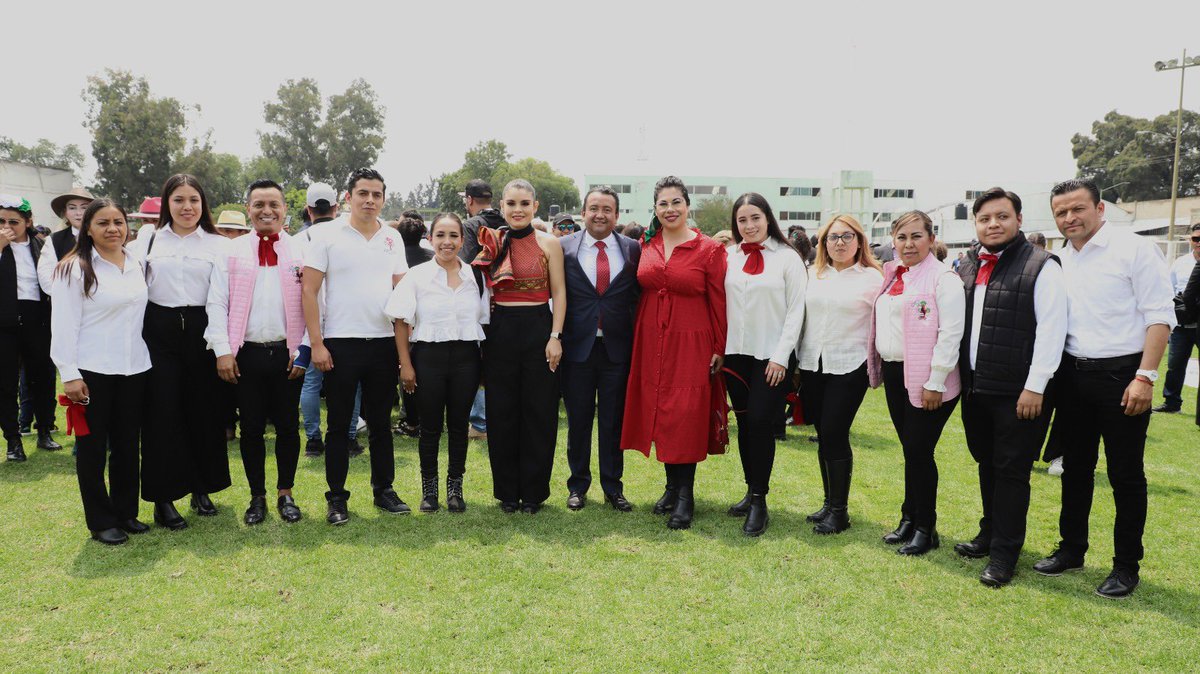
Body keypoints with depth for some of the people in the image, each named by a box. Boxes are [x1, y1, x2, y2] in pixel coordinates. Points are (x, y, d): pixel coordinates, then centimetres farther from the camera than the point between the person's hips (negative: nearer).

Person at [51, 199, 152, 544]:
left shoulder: (136, 264, 9)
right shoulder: (75, 268, -7)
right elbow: (64, 324, -9)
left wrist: (149, 357, 9)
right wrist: (69, 373, -14)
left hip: (133, 369, 5)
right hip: (91, 372, -5)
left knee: (128, 445, 12)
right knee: (93, 448, 6)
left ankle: (126, 513, 24)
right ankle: (101, 521, 16)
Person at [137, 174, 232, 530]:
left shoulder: (219, 245, 4)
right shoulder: (147, 243, 9)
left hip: (201, 332, 0)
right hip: (159, 332, 1)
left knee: (204, 410, 6)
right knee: (162, 411, 0)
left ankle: (201, 488, 21)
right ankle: (163, 497, 9)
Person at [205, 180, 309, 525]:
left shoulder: (302, 251, 3)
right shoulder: (232, 251, 6)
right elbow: (217, 303, 2)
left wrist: (304, 348, -7)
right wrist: (222, 351, -6)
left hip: (288, 353, 0)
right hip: (246, 353, 1)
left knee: (288, 426, 7)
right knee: (251, 428, 8)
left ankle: (285, 493, 23)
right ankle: (257, 497, 22)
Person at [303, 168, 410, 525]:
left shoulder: (392, 238, 9)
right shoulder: (327, 236, -2)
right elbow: (309, 291, -5)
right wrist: (316, 344, -10)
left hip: (384, 343, 3)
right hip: (341, 343, -3)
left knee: (381, 422, 11)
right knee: (339, 424, 5)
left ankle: (384, 490, 23)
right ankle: (336, 498, 15)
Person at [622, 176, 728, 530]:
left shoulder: (709, 249, -6)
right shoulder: (646, 245, 6)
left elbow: (718, 303, -4)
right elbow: (641, 292, 11)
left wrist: (720, 350, -5)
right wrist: (635, 338, 5)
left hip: (690, 344, -4)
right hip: (651, 342, 4)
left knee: (686, 418, -3)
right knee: (659, 413, 9)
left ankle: (686, 495, 9)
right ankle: (672, 485, 24)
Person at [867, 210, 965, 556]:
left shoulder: (943, 277, -10)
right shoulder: (893, 275, 12)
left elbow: (950, 333, -16)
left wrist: (935, 382, -18)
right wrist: (877, 366, 12)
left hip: (925, 380, -7)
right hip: (894, 373, 7)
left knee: (919, 451, -1)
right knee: (910, 450, 15)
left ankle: (924, 527, 13)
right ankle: (910, 518, 26)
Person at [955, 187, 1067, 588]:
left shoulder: (1041, 266, -9)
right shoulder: (967, 267, 10)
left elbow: (1051, 329, -13)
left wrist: (1035, 387, -16)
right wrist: (961, 379, 11)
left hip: (1018, 393, -6)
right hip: (975, 387, 6)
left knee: (1011, 472, 2)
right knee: (987, 465, 18)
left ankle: (1004, 553, 12)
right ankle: (989, 533, 33)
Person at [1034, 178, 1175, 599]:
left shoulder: (1134, 249, -8)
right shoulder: (1059, 261, 8)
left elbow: (1160, 316, -11)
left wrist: (1145, 376, -18)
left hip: (1121, 375, -5)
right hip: (1073, 375, 5)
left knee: (1126, 475, 4)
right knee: (1075, 468, 15)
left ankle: (1126, 566, 17)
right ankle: (1072, 549, 29)